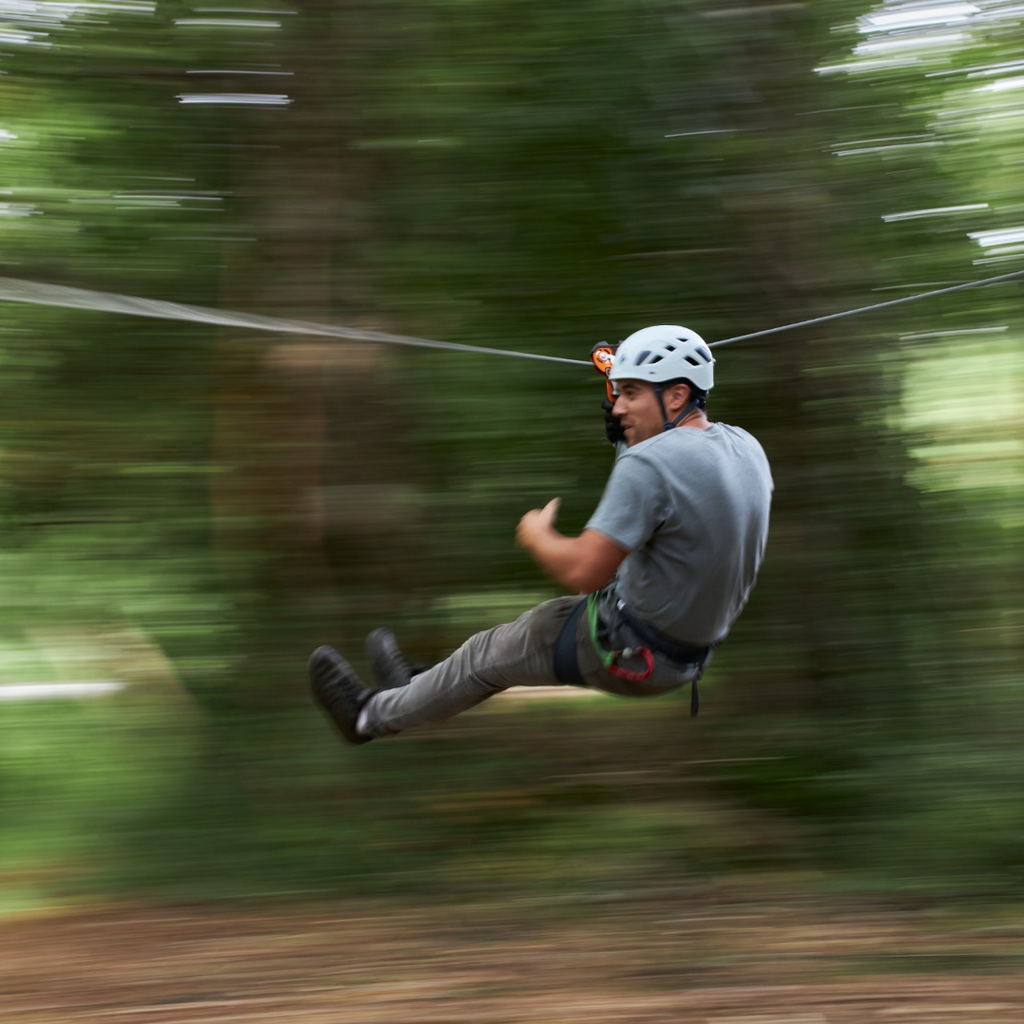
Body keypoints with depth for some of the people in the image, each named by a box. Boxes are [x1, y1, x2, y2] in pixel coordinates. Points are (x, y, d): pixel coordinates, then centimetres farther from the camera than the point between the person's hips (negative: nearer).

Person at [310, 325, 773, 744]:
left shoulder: (649, 464, -28)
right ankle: (419, 683, 45)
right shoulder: (746, 446, -1)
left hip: (637, 652, -8)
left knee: (491, 652, 11)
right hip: (702, 639, 8)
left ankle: (372, 715, 31)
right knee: (543, 616, 26)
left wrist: (535, 536, -9)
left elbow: (583, 571, -31)